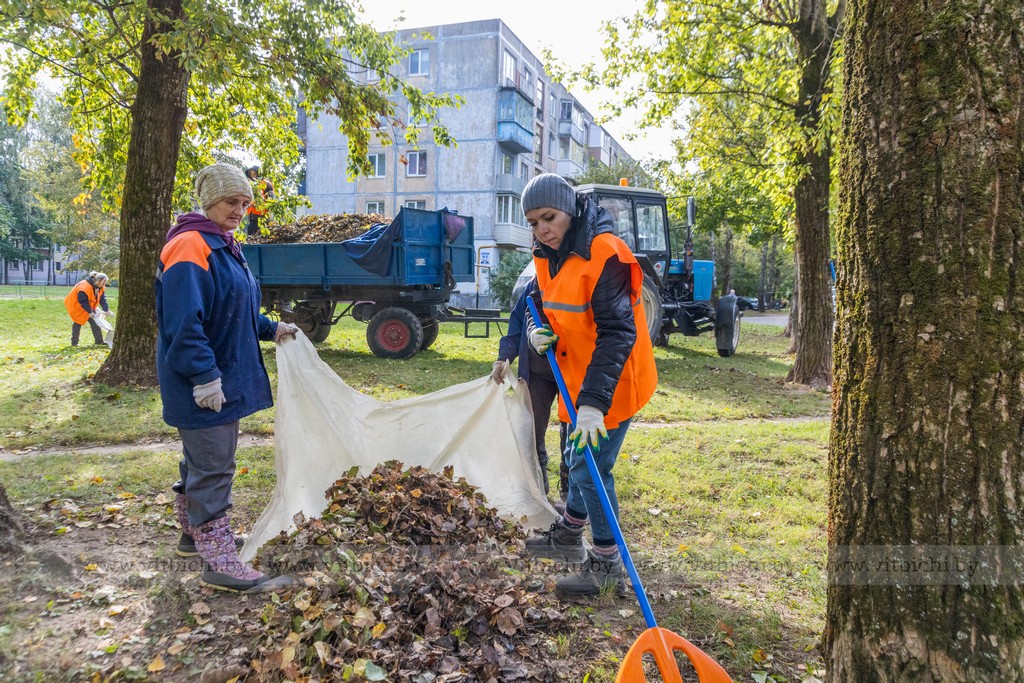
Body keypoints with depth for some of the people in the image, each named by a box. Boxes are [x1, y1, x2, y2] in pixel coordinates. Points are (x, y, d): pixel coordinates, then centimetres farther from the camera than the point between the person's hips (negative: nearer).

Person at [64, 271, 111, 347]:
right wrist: (90, 312, -27)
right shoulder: (84, 287, -34)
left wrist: (106, 310, -10)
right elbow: (83, 301, -30)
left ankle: (99, 341, 6)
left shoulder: (100, 287, -9)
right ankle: (74, 343, 6)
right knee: (77, 323, -4)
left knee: (94, 322, 2)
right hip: (77, 306, -7)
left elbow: (102, 299, -4)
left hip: (88, 306, 7)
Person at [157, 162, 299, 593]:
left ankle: (194, 532, 36)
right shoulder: (190, 248, -17)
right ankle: (220, 564, 2)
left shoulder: (225, 247, 15)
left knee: (202, 459, 21)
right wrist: (205, 376, -27)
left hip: (225, 377, 10)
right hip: (203, 386, -10)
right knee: (212, 466, -5)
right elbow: (183, 323, -24)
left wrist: (271, 329, 13)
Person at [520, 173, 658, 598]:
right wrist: (542, 331, -5)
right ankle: (568, 535, 43)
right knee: (581, 459, 23)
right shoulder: (547, 255, 2)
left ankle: (606, 566, 11)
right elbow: (545, 302, 20)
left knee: (591, 468, -5)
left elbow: (616, 332, -30)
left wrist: (594, 400, -36)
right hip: (579, 374, 9)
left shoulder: (604, 255, -25)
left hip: (611, 380, -9)